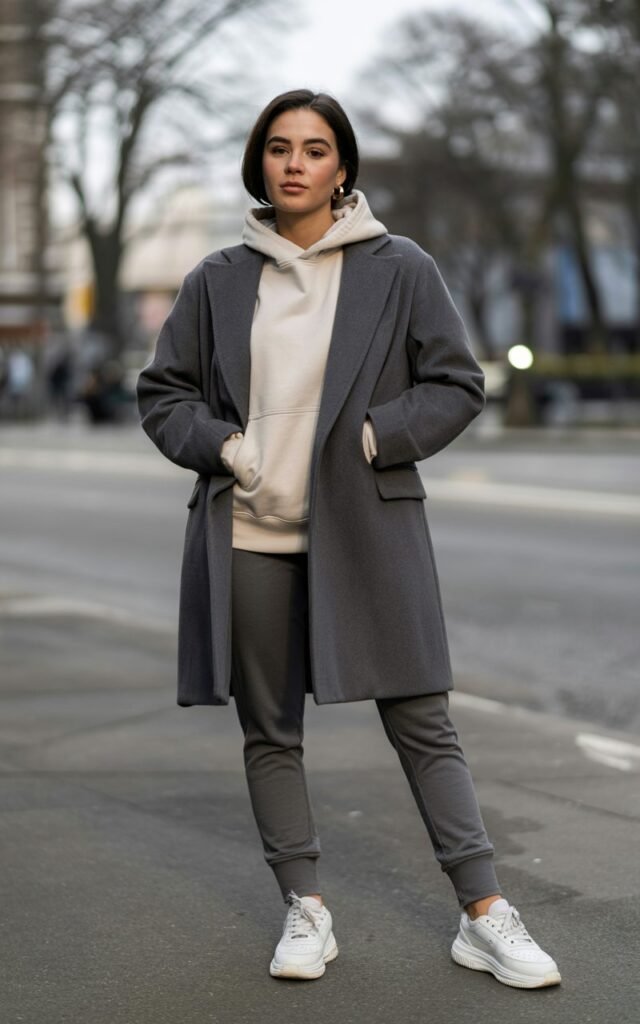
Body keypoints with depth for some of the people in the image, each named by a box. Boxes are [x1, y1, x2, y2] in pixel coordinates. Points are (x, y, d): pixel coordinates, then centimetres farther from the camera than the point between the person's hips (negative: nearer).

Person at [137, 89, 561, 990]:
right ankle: (305, 910, 20)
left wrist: (371, 439, -10)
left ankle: (484, 915, 6)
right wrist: (224, 446, -5)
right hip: (248, 535, 3)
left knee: (421, 722, -1)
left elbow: (458, 384, 2)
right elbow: (162, 393, 12)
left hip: (365, 530, -2)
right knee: (269, 730, 7)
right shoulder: (218, 281, 8)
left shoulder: (399, 270, 2)